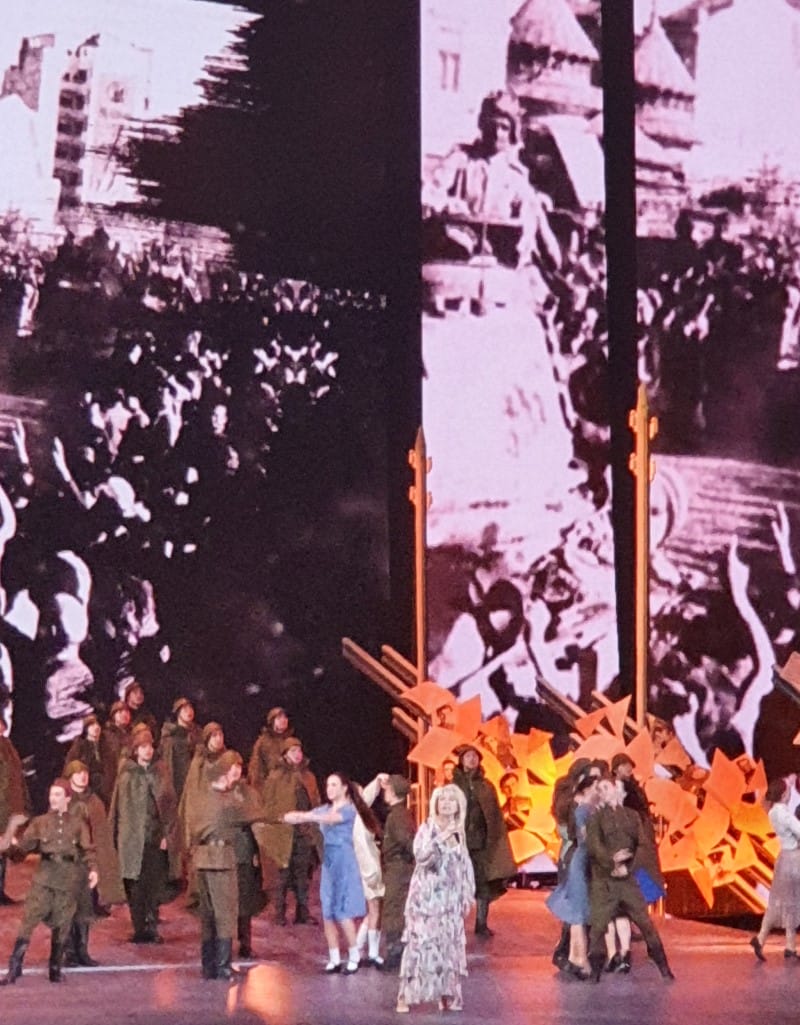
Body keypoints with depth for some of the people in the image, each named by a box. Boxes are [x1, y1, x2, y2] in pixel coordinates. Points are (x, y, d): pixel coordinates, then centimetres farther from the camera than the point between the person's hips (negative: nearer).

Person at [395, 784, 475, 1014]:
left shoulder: (459, 832, 9)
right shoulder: (427, 828, -6)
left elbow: (464, 865, 15)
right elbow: (421, 855, -22)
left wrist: (467, 894, 12)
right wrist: (441, 838, -29)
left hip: (450, 898, 5)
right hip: (427, 896, -5)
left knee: (449, 946, 4)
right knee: (421, 943, -10)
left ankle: (447, 996, 11)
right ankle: (406, 996, -6)